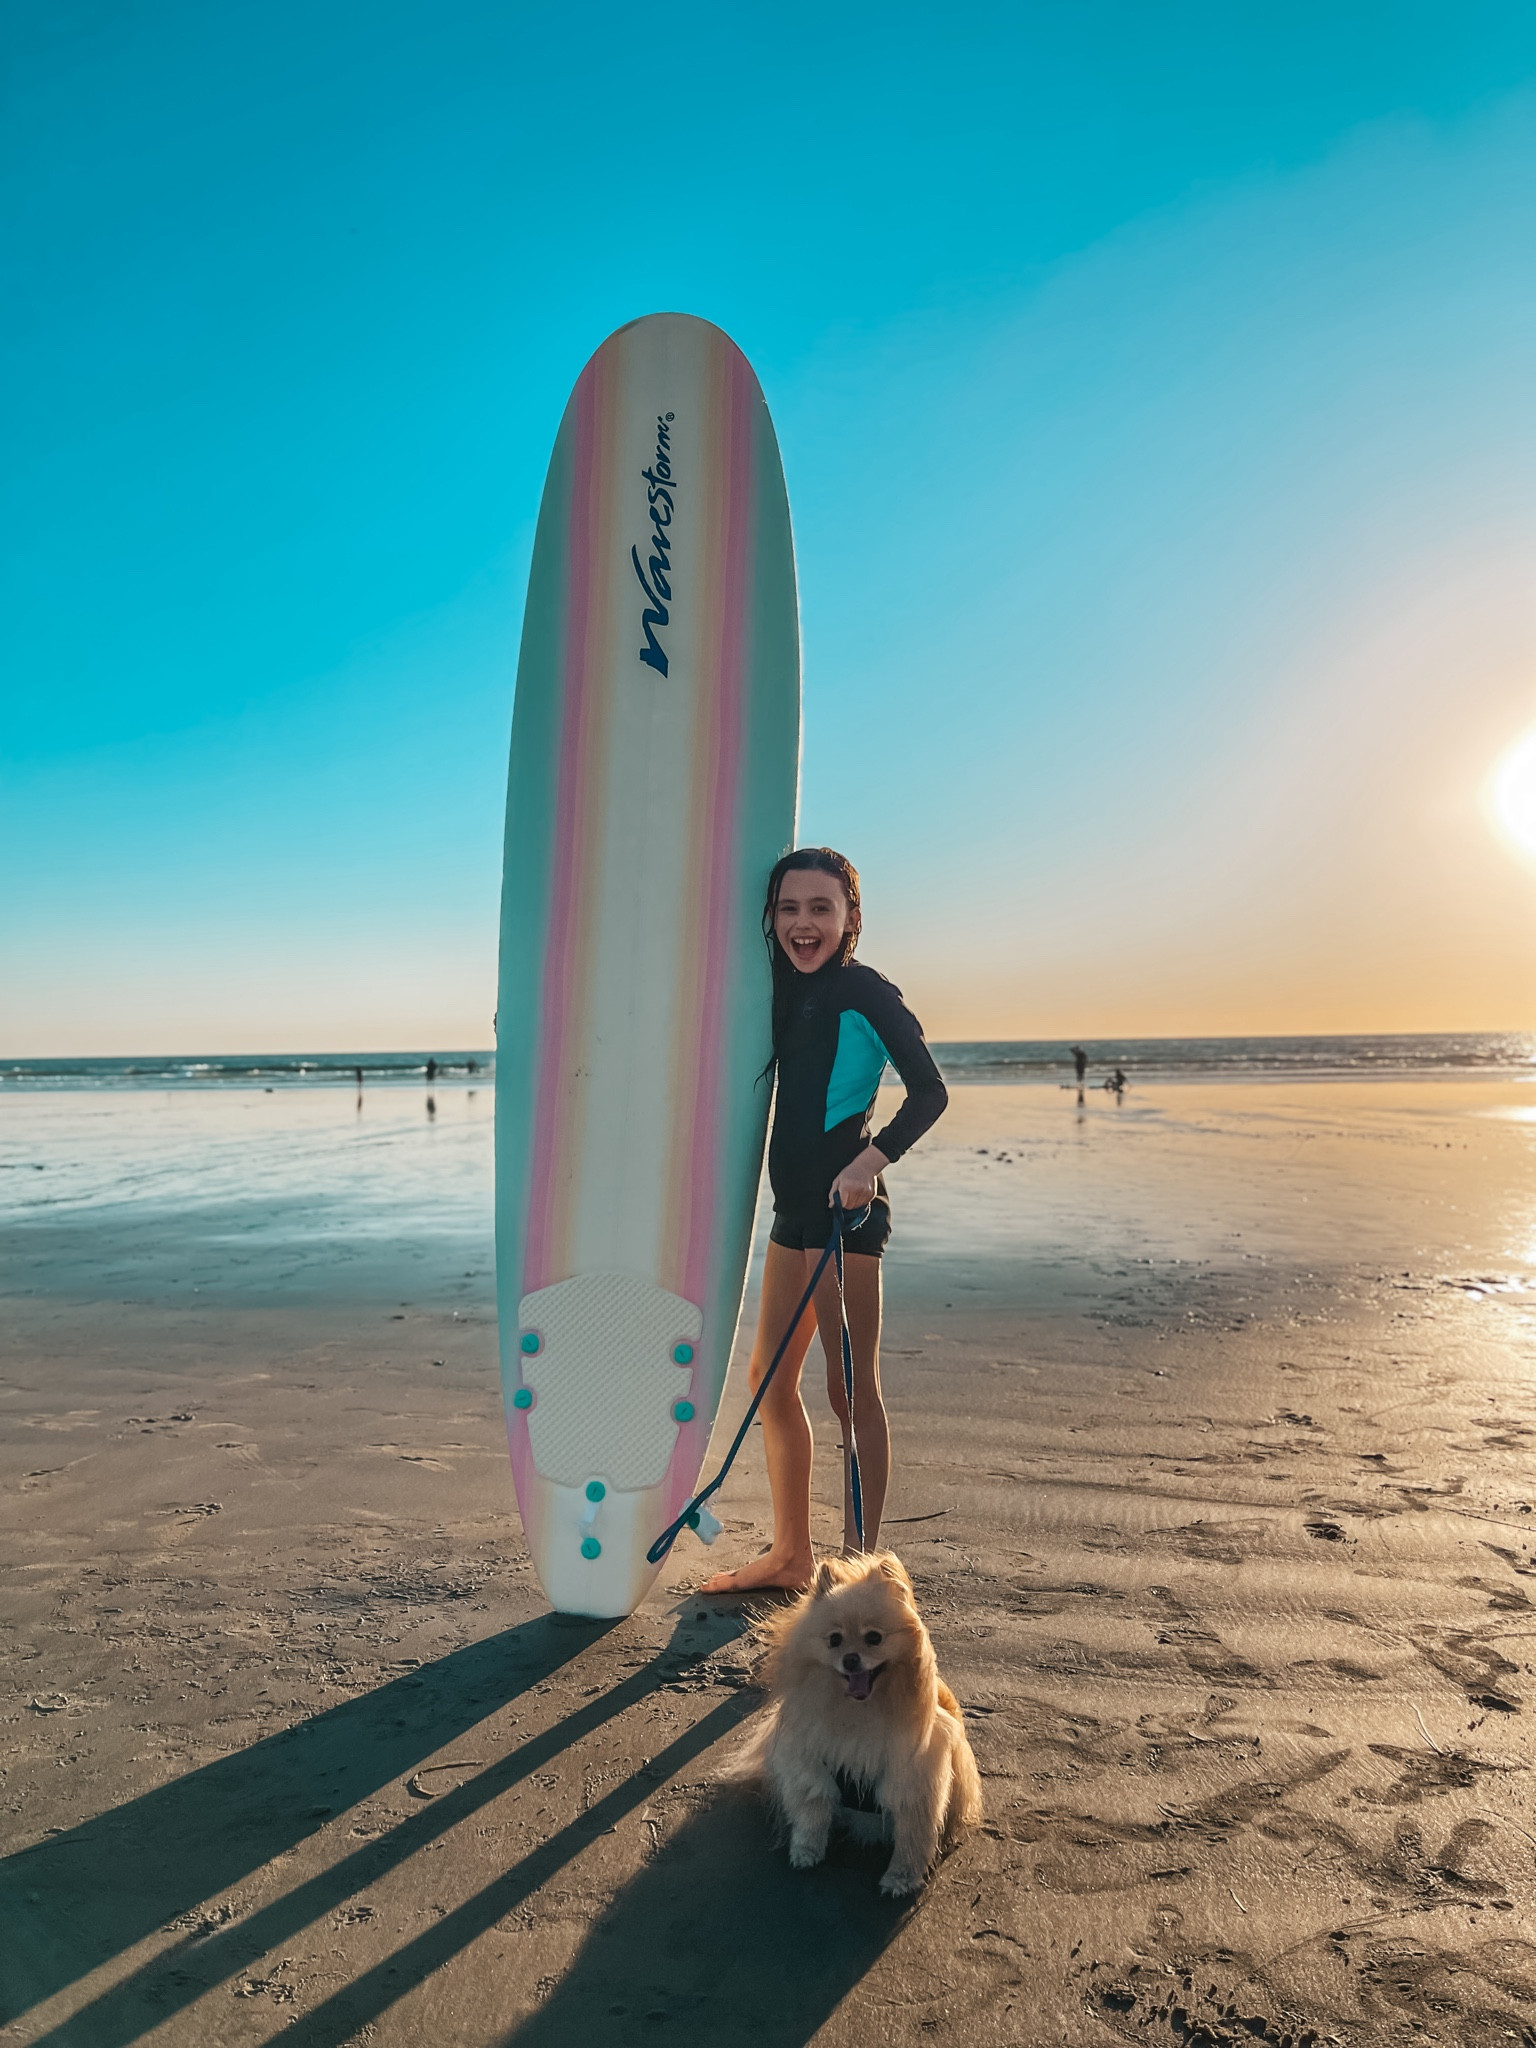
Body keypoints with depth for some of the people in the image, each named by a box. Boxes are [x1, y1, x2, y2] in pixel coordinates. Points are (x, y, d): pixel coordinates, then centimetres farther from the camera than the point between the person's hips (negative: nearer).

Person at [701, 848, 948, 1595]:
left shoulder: (864, 990, -9)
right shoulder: (792, 993, 13)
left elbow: (930, 1090, -16)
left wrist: (872, 1160, -27)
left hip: (846, 1208, -9)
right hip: (795, 1206, 9)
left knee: (850, 1389, -1)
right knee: (770, 1377, 15)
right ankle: (791, 1554, 30)